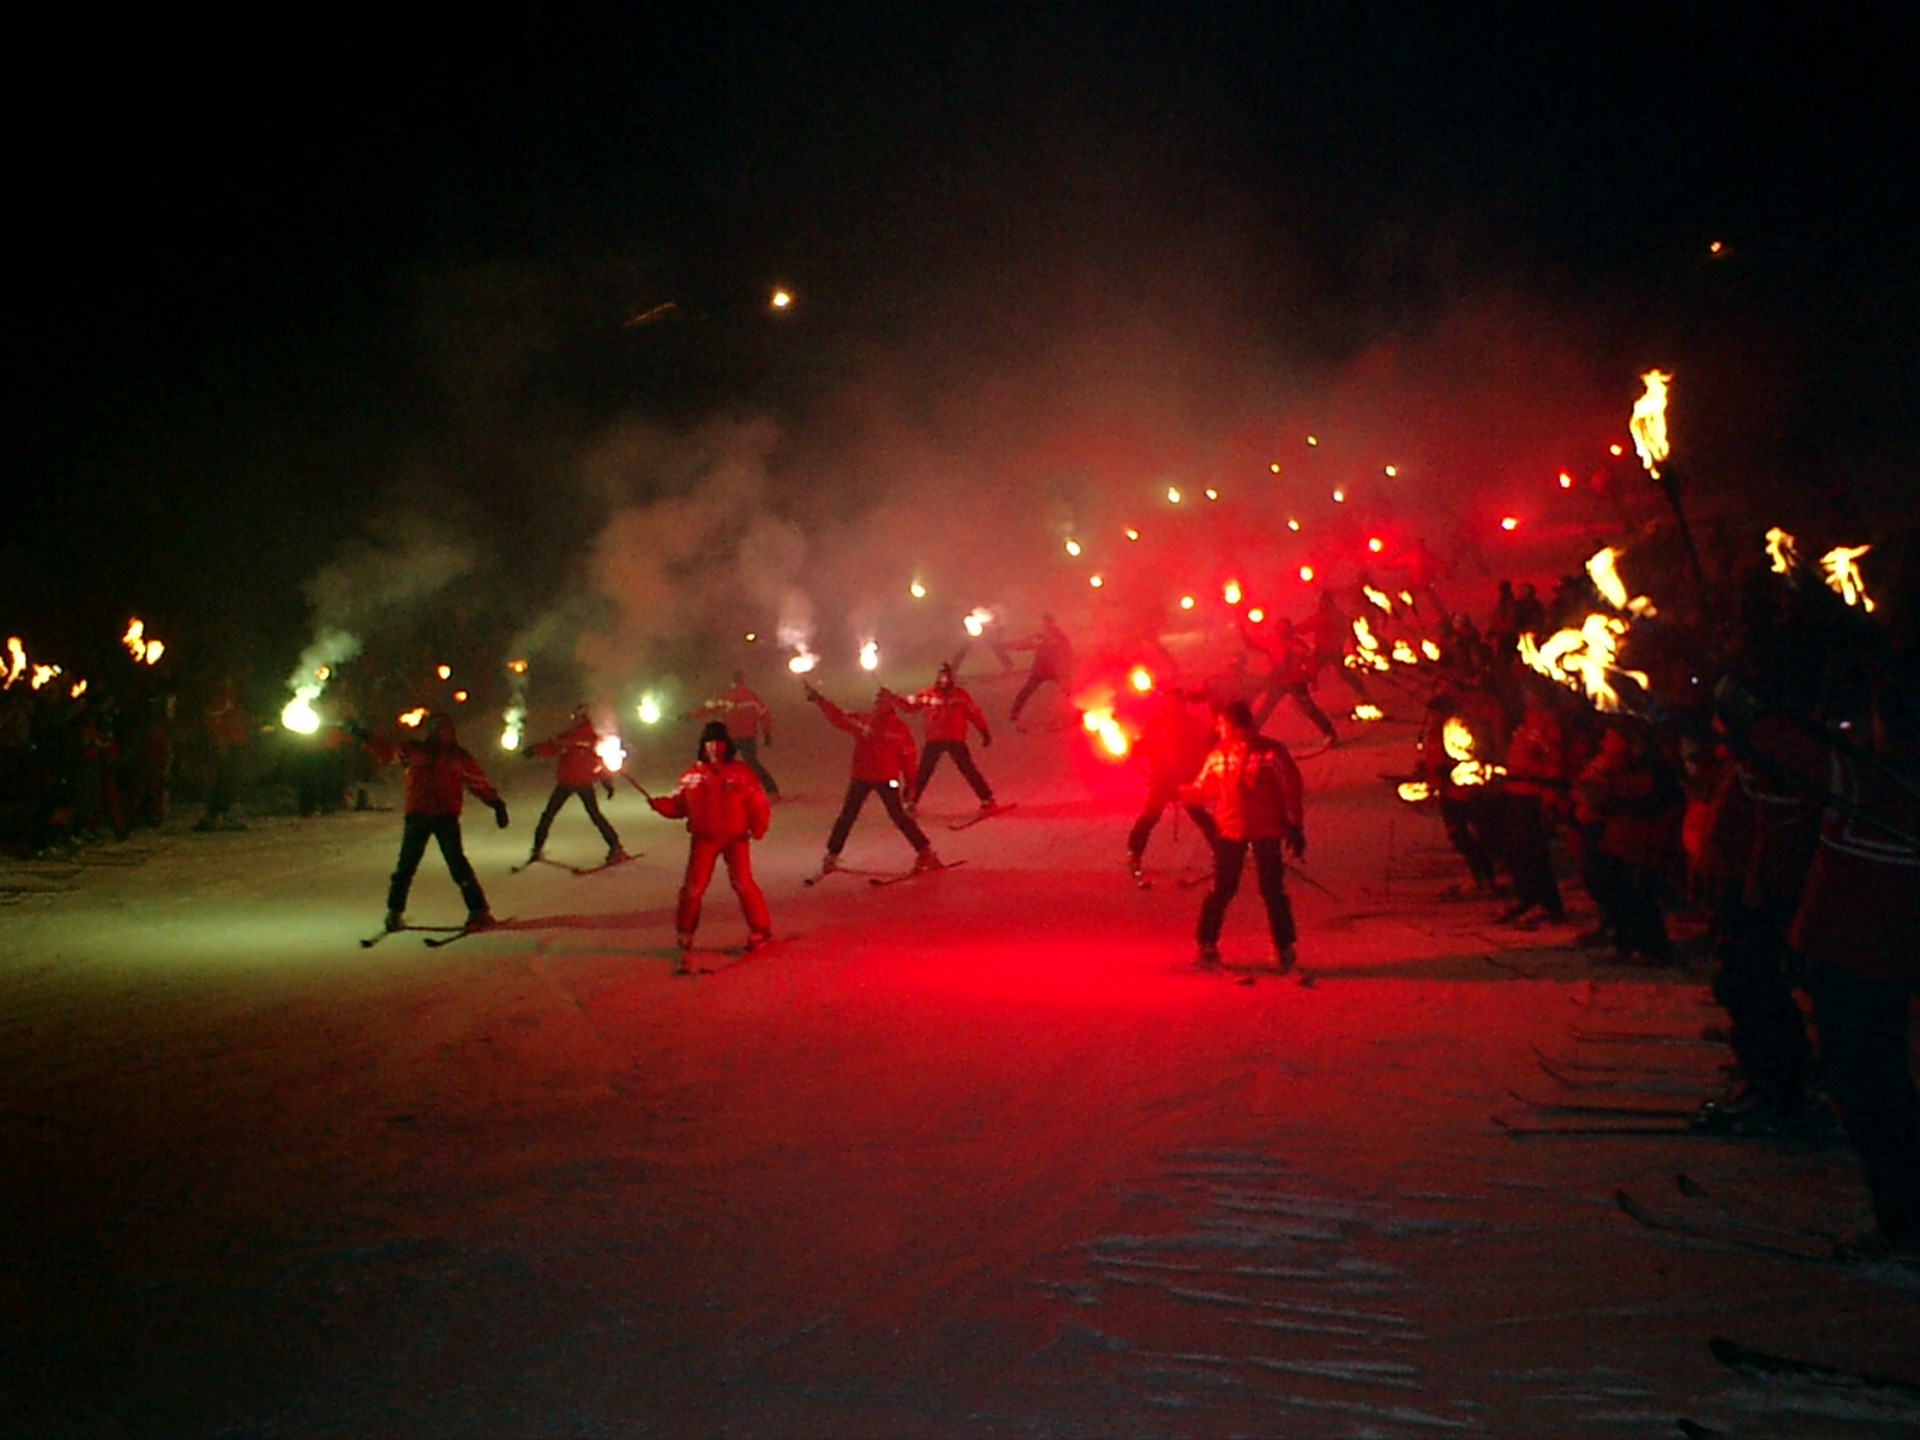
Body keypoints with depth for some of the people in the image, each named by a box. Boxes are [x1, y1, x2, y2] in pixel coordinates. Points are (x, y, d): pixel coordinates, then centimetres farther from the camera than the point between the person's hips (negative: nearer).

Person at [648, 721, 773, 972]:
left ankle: (760, 930, 11)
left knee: (742, 883, -7)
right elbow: (678, 805, 2)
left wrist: (758, 827, -13)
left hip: (735, 837, -2)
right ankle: (685, 936, 14)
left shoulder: (741, 772, -3)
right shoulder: (693, 775, 2)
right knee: (693, 887, 0)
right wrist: (658, 803, -15)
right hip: (704, 838, 2)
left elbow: (758, 804, -1)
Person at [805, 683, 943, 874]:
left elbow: (907, 756, -2)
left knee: (899, 817, -4)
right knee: (846, 816, 7)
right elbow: (837, 716, 3)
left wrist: (911, 782, -3)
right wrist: (818, 699, -4)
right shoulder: (861, 721, 3)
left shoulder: (899, 728, -4)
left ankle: (926, 852, 5)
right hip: (861, 777, 3)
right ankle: (832, 856, 20)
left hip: (887, 779, -3)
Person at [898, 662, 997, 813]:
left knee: (969, 770, 0)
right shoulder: (928, 695, -2)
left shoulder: (960, 695, -3)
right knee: (923, 772, 5)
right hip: (934, 740, 1)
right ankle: (911, 801, 18)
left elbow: (975, 714, 2)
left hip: (956, 739, -1)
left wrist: (984, 732, 2)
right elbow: (910, 704, 4)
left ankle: (987, 799, 8)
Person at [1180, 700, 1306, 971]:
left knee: (1272, 891, 1)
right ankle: (1207, 946, 16)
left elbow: (1292, 790, -7)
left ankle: (1285, 949, 14)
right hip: (1229, 831, 3)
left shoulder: (1271, 752, -10)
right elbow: (1202, 791, 7)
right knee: (1221, 890, 6)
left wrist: (1295, 827, -9)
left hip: (1266, 832, -3)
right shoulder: (1218, 756, 3)